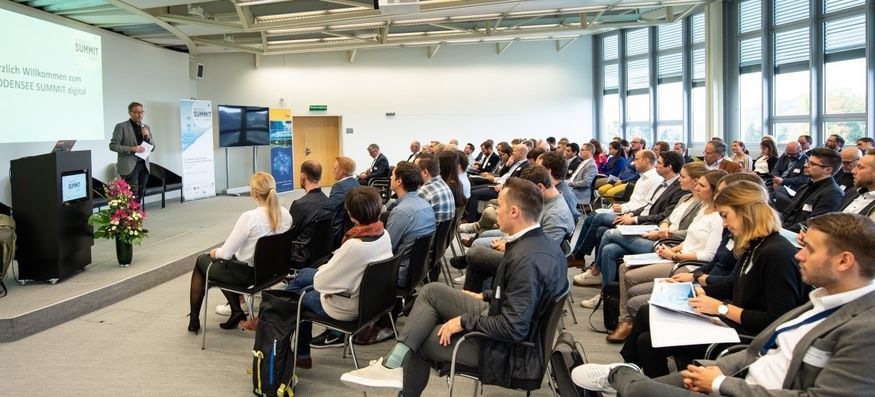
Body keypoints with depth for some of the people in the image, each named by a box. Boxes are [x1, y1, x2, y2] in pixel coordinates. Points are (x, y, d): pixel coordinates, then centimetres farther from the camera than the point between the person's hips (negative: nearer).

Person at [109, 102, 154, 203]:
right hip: (129, 166, -5)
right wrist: (131, 149, -17)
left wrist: (148, 137, -5)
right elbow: (113, 145, -7)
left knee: (140, 195, 7)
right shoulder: (121, 126, -3)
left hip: (143, 165, 6)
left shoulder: (146, 127, 14)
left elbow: (152, 148, 14)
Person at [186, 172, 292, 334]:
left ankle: (194, 319, 32)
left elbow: (226, 252, -21)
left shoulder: (249, 217, -28)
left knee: (201, 260, 23)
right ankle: (236, 310, 24)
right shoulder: (285, 215, -9)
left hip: (246, 273, -6)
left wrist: (216, 252, 3)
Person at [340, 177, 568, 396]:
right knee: (432, 291, 4)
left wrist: (464, 321, -20)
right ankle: (393, 363, 3)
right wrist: (485, 296, 11)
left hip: (505, 349, -9)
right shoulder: (541, 243, -1)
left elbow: (514, 329, -30)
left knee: (419, 340, 3)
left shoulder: (527, 260, -30)